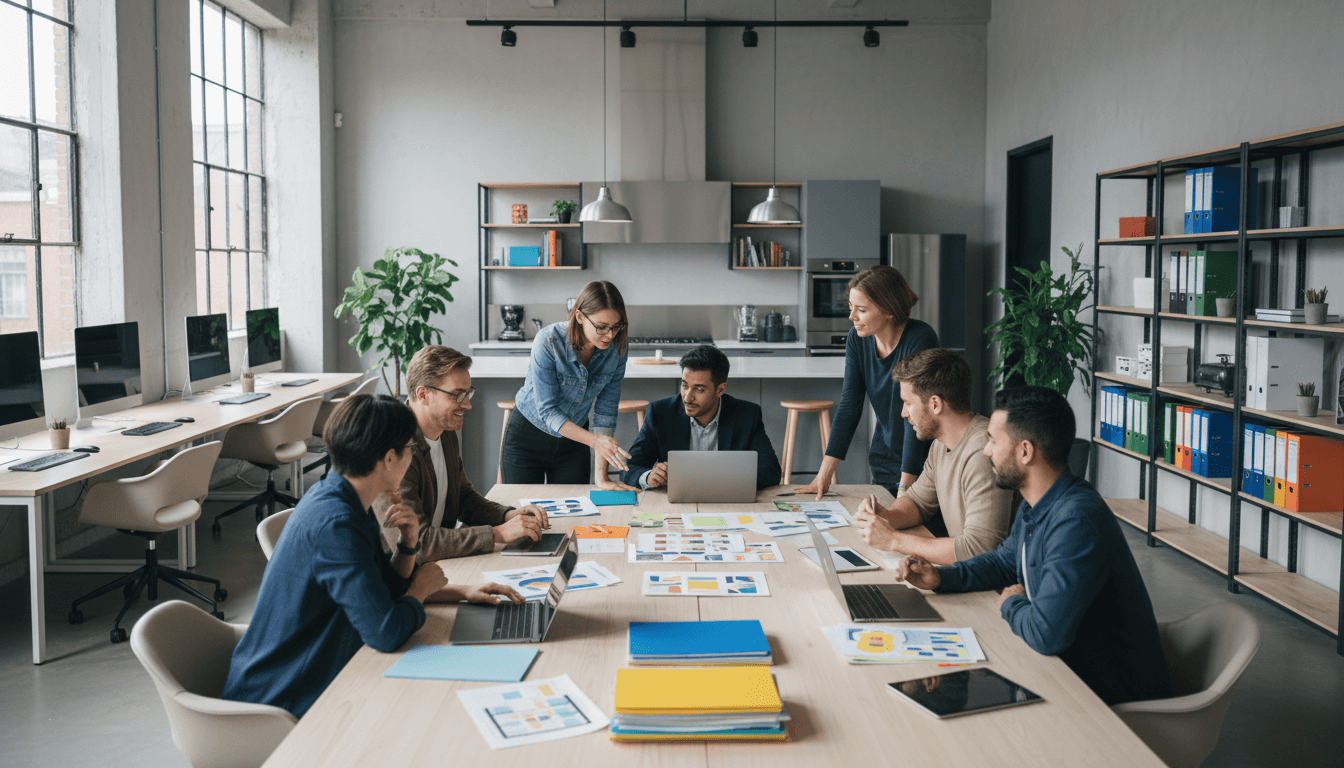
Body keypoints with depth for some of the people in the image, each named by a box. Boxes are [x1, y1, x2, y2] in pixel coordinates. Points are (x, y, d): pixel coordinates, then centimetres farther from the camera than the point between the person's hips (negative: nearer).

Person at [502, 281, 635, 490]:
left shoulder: (616, 350, -16)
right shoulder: (548, 342, -27)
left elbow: (605, 412, -13)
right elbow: (547, 412, -27)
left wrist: (601, 477, -20)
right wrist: (594, 440, -41)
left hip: (573, 439, 3)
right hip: (528, 435, -3)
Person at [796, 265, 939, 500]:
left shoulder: (920, 339, -21)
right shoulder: (857, 340, -4)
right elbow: (849, 406, -5)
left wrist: (906, 487, -28)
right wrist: (825, 473, -12)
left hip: (923, 463, -5)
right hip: (883, 462, 5)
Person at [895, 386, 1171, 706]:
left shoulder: (1077, 522, -31)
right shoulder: (1034, 507, 3)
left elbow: (1046, 634, -36)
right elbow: (1006, 560, 23)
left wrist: (1011, 604, -12)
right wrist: (940, 577, 5)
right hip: (1072, 668, 8)